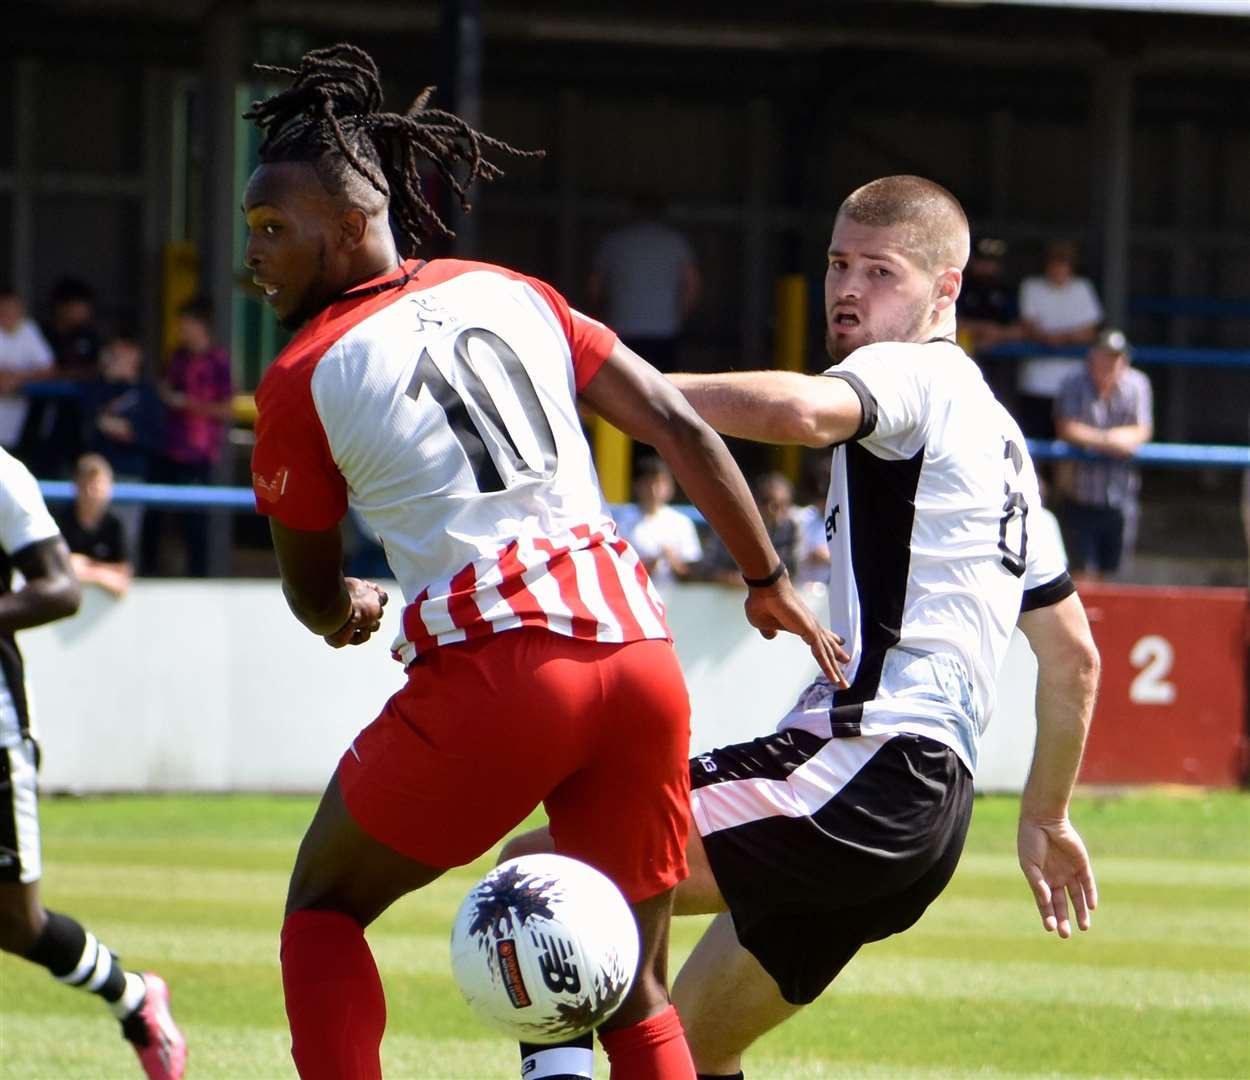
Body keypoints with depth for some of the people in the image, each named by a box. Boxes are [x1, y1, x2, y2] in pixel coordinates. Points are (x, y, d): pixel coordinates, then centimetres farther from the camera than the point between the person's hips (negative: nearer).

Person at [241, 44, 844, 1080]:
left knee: (323, 908, 19)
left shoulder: (303, 381, 3)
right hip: (639, 651, 5)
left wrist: (352, 609, 39)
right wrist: (769, 582, 22)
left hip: (490, 675, -5)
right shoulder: (512, 295, 16)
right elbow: (683, 428, 12)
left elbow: (314, 596, 15)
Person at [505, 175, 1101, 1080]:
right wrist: (1046, 819, 41)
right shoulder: (997, 436, 27)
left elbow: (798, 409, -28)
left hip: (861, 764, -10)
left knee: (538, 868, -16)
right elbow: (1074, 655, 32)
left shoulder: (913, 375, -3)